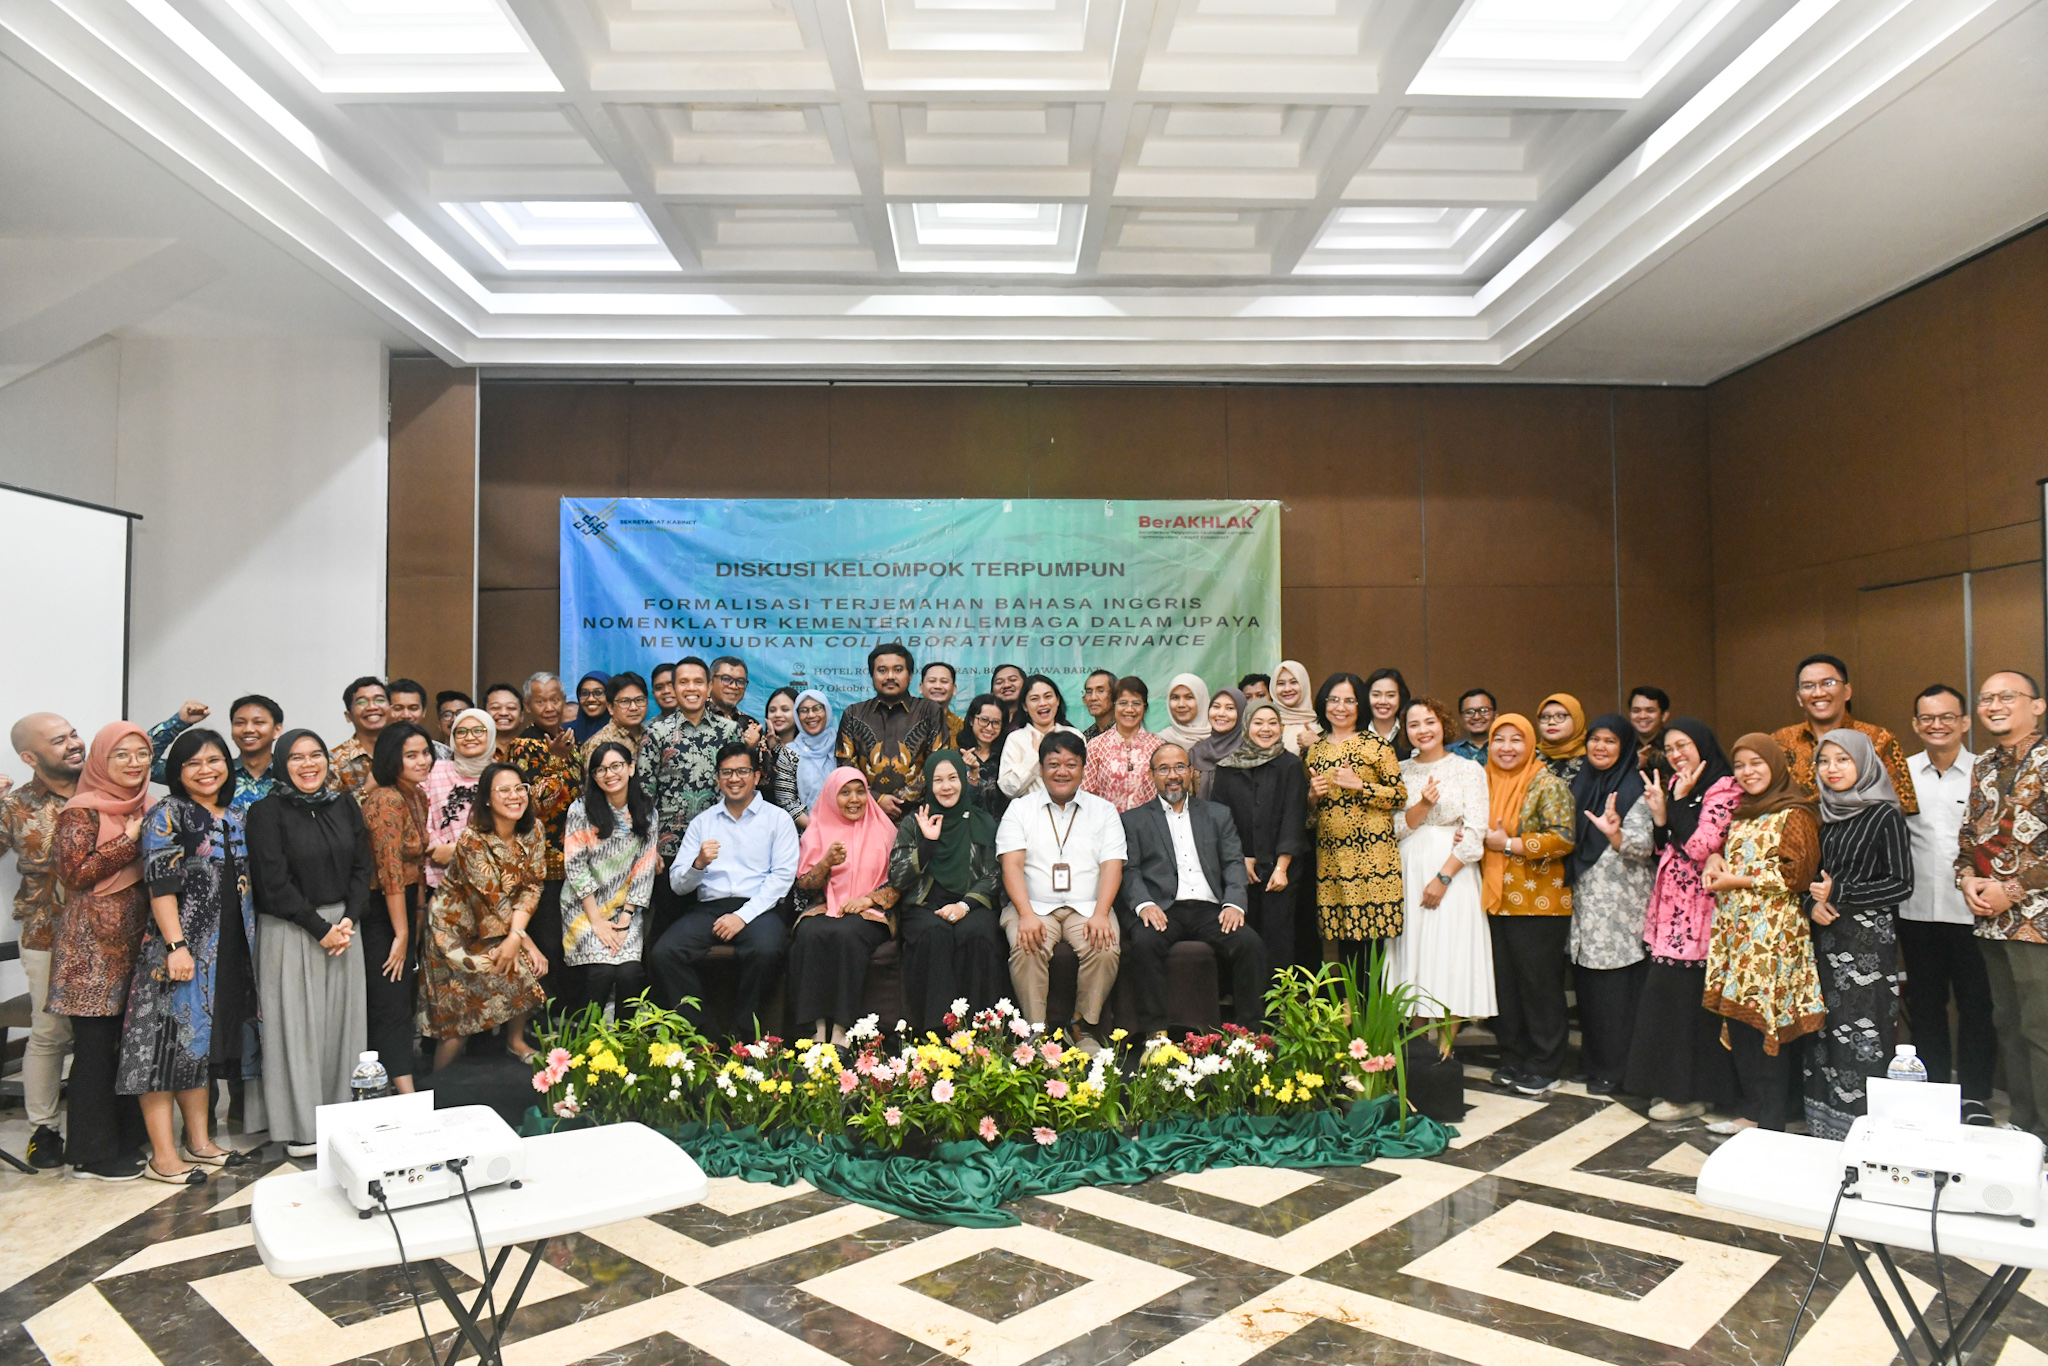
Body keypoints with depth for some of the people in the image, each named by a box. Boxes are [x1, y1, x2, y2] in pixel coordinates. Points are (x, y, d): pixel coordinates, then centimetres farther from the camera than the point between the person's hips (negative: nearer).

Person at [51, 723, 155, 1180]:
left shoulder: (148, 809, 14)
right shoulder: (82, 811, -6)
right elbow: (74, 873, -14)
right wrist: (129, 842, -15)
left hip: (137, 939, 6)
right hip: (93, 944, -6)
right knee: (95, 1044, -1)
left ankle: (126, 1138, 19)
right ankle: (92, 1154, 9)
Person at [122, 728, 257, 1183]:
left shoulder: (233, 819, 14)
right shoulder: (167, 815, -7)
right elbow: (160, 885, -14)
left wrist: (248, 947, 16)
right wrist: (176, 946, -20)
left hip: (226, 952, 7)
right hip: (180, 947, -7)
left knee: (204, 1043, 13)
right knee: (171, 1040, -4)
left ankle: (200, 1142, 21)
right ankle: (163, 1156, 1)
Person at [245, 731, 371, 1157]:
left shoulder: (344, 806, 9)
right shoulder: (267, 812, -6)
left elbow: (362, 867, 9)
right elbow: (273, 883, -11)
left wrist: (349, 919, -5)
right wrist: (320, 928, -12)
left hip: (344, 926, 5)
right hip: (290, 932, -4)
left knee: (341, 1021, 7)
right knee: (297, 1024, 0)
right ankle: (301, 1130, 11)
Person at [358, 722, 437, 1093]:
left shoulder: (418, 795, 8)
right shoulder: (387, 800, -19)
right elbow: (390, 870, -21)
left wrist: (415, 922, 13)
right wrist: (401, 933, -17)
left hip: (405, 906, 9)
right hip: (380, 913, -9)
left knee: (405, 1002, 13)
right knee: (391, 1007, -6)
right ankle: (406, 1094, -4)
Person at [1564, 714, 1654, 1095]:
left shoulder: (1635, 788, -6)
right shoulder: (1580, 785, 14)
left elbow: (1644, 846, -16)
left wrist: (1615, 834, -34)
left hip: (1622, 904, -6)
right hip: (1587, 902, 6)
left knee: (1618, 984, -3)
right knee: (1589, 983, 9)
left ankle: (1615, 1068, 6)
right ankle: (1594, 1060, 20)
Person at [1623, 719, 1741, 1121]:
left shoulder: (1724, 788, -10)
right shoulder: (1675, 785, 15)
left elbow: (1700, 847, -19)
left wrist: (1678, 802, -13)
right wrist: (1659, 812, -2)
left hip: (1697, 907, -8)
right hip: (1670, 905, 8)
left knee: (1682, 995, -4)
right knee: (1663, 993, 9)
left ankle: (1690, 1093, 8)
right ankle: (1672, 1085, 20)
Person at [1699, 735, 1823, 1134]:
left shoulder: (1794, 815, -7)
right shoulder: (1741, 814, 17)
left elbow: (1795, 875, -15)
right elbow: (1726, 851, 31)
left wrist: (1736, 880, -11)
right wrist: (1714, 858, 8)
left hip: (1772, 934, -8)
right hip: (1736, 931, 8)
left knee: (1767, 1022, -4)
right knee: (1738, 1021, 8)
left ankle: (1770, 1121, 6)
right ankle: (1751, 1111, 19)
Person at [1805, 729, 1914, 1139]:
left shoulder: (1885, 816, -7)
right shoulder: (1825, 814, 11)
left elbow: (1901, 885, -9)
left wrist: (1838, 893, -12)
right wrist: (1815, 903, 0)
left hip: (1868, 939, -6)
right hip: (1826, 937, 6)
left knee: (1862, 1034, -5)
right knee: (1826, 1027, 8)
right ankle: (1826, 1125, 15)